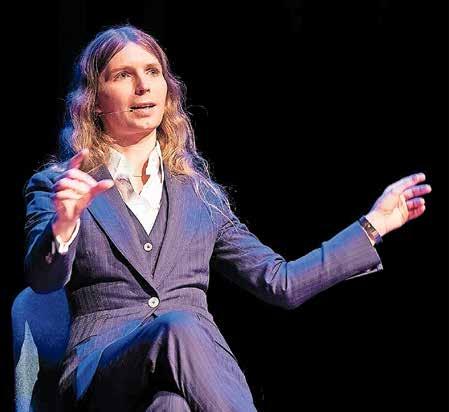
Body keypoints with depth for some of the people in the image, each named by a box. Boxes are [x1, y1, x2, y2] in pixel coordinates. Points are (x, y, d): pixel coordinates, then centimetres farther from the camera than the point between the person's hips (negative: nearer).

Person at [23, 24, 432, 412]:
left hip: (203, 360, 2)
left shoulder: (202, 194, 23)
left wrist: (374, 224, 21)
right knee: (180, 329, -36)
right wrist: (64, 224, -29)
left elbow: (281, 283, 22)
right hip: (102, 370, -1)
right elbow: (42, 279, -6)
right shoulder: (55, 187, 13)